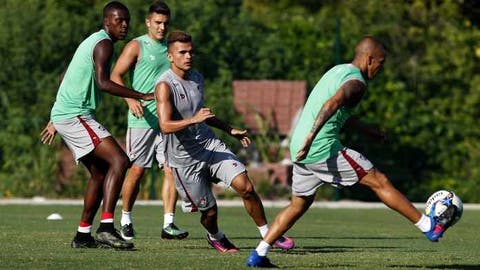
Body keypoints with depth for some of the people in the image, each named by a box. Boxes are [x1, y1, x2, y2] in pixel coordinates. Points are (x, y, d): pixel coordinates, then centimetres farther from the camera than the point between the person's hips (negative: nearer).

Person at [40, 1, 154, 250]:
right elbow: (102, 82, -25)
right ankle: (106, 227, -27)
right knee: (119, 160, -18)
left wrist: (55, 121, 35)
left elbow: (66, 79, 29)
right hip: (75, 115, -10)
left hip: (63, 115, 10)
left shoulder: (91, 41, 22)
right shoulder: (104, 44, -10)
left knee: (100, 173, 14)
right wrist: (143, 96, -25)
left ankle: (83, 235, 15)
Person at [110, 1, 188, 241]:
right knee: (137, 170, 1)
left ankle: (168, 224, -7)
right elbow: (115, 76, -7)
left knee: (172, 169, -6)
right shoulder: (137, 46, -1)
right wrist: (130, 99, -21)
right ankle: (126, 220, 17)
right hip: (142, 119, -5)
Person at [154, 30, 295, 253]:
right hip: (184, 158, -6)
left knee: (245, 187, -13)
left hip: (210, 145, 6)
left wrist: (230, 130, 25)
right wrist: (193, 120, -42)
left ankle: (267, 234, 2)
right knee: (209, 211, 4)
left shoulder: (197, 78, 8)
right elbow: (165, 126, -28)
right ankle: (215, 237, 38)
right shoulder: (165, 86, -16)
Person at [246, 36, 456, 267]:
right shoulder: (356, 82, -10)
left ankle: (258, 255, 13)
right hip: (323, 150, -9)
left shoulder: (337, 71, 20)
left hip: (300, 150, 9)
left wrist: (365, 129, 39)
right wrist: (310, 139, -36)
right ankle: (429, 227, -1)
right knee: (379, 181, -2)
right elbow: (332, 104, -28)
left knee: (298, 205, 19)